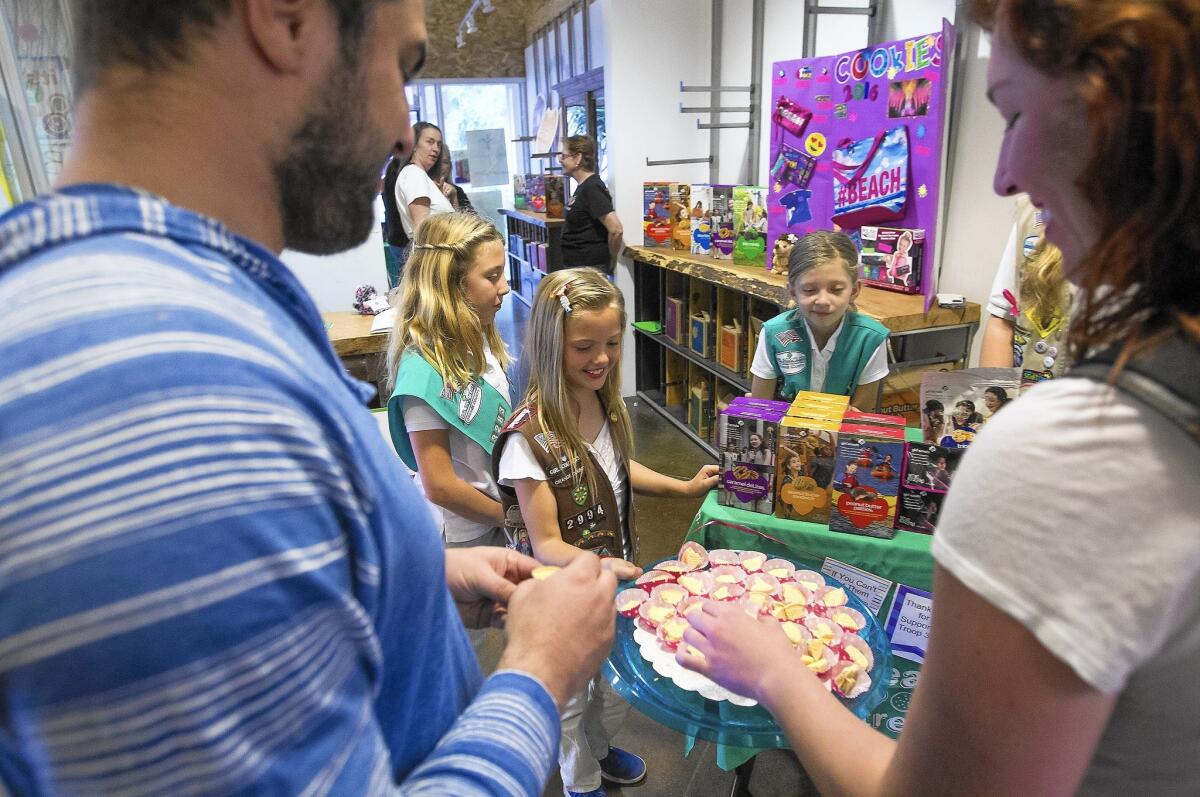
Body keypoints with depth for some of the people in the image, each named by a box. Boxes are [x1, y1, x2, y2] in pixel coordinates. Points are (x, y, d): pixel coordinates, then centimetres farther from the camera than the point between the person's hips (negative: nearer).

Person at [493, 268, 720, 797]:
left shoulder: (604, 402, -9)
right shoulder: (530, 437, -31)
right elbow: (546, 545, -25)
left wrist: (684, 486, 7)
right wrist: (599, 566, -43)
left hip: (616, 572, 6)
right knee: (571, 695, 21)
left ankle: (598, 748, 60)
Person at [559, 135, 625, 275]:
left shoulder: (592, 188, -18)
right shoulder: (583, 186, 12)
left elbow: (616, 230, -25)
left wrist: (611, 261, -13)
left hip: (589, 267, -10)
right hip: (576, 265, 10)